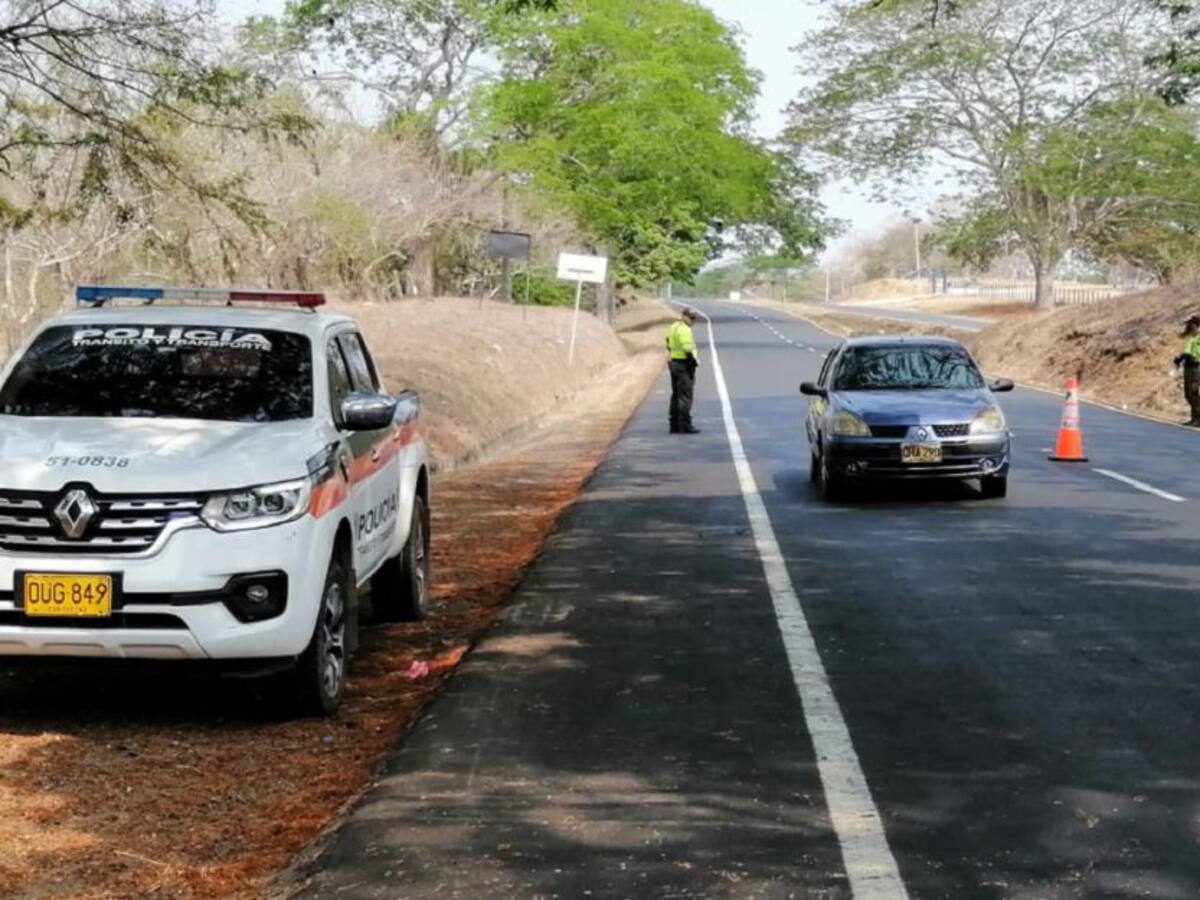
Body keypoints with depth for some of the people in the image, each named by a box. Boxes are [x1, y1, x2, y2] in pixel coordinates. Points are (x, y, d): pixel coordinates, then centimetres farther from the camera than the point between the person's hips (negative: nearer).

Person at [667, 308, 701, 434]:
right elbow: (687, 348, -24)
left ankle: (674, 425, 17)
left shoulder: (674, 327, 15)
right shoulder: (684, 329, -16)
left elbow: (669, 344, 19)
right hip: (684, 364, -10)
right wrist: (695, 360, -14)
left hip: (673, 362, 10)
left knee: (676, 395, 14)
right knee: (686, 395, -8)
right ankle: (685, 425, -9)